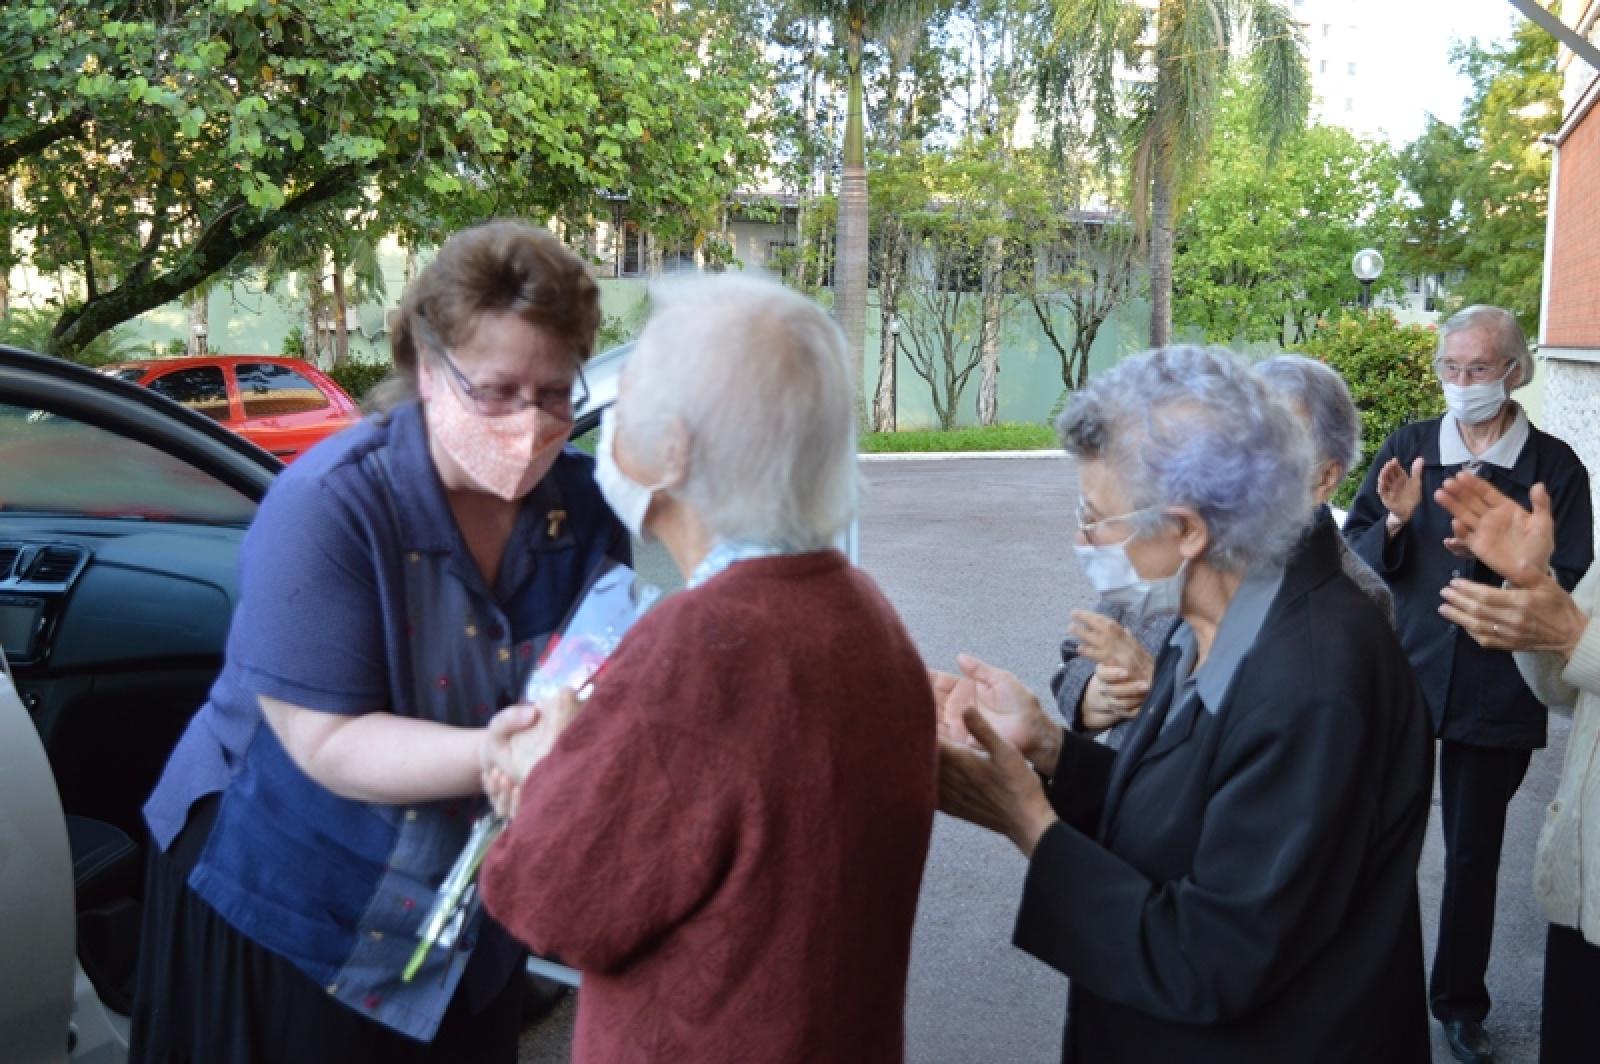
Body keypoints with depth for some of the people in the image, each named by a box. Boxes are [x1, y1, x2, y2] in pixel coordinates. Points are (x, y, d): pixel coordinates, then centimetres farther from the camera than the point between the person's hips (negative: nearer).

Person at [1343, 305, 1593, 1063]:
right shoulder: (1407, 447, 0)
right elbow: (1355, 558, 0)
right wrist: (1395, 522, -19)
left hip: (1496, 688, 0)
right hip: (1399, 676, 0)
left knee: (1474, 853, 13)